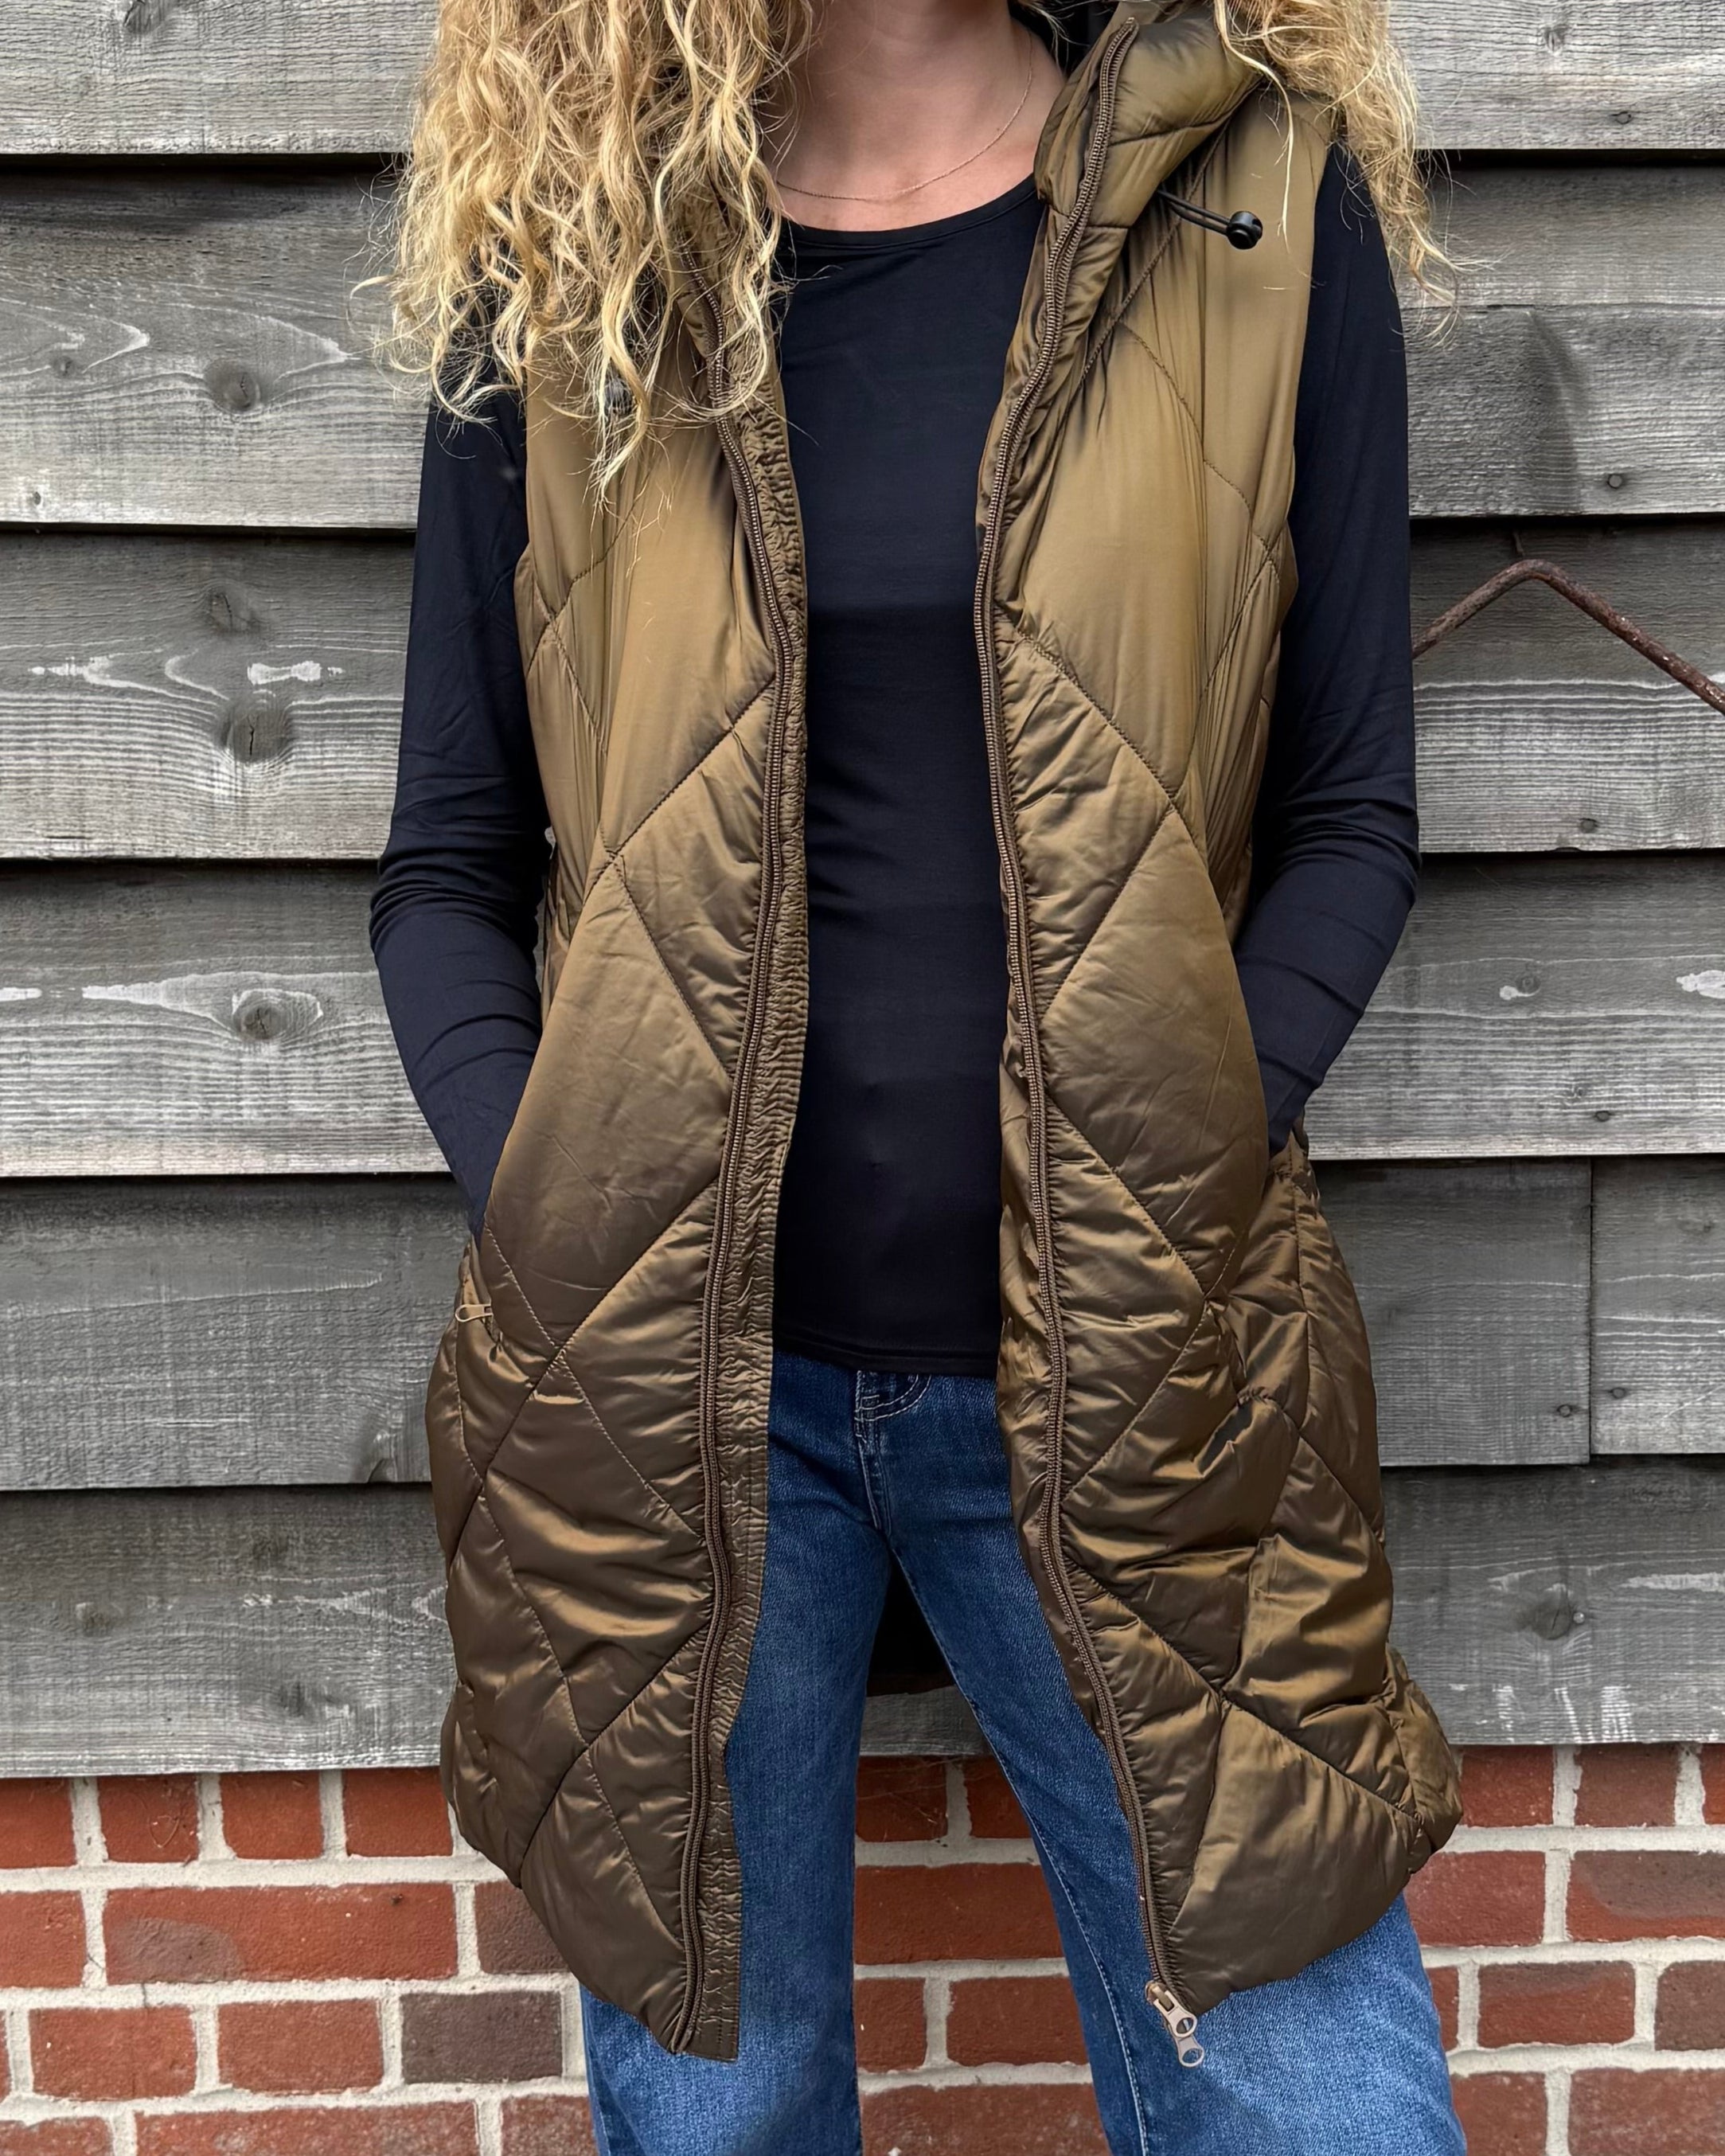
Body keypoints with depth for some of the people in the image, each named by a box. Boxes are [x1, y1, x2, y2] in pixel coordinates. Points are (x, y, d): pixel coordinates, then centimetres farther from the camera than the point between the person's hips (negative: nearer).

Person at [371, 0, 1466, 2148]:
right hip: (670, 1372, 1)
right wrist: (540, 1212, -8)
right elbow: (448, 867, 8)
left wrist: (1183, 1170, -10)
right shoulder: (560, 279, 4)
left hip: (1117, 1373, 0)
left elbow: (1348, 813, 4)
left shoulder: (1272, 207, 2)